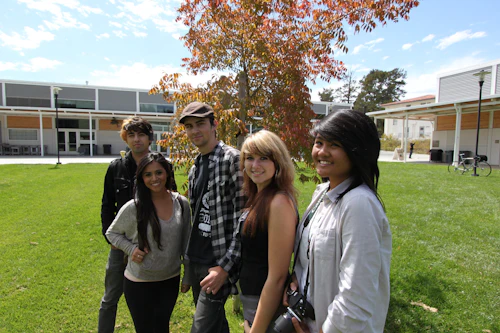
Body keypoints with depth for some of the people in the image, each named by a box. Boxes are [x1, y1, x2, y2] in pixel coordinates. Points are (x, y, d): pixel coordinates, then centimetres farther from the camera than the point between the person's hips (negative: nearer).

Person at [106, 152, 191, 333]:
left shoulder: (182, 203, -8)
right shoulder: (133, 207, -17)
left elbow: (186, 242, 1)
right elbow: (111, 233, 0)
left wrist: (188, 276, 5)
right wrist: (130, 249, -17)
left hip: (170, 281, 3)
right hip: (139, 283, -2)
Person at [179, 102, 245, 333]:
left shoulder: (232, 159, -15)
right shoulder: (195, 169, 11)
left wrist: (225, 266, -20)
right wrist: (191, 257, 15)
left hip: (218, 263, -8)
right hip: (196, 262, 8)